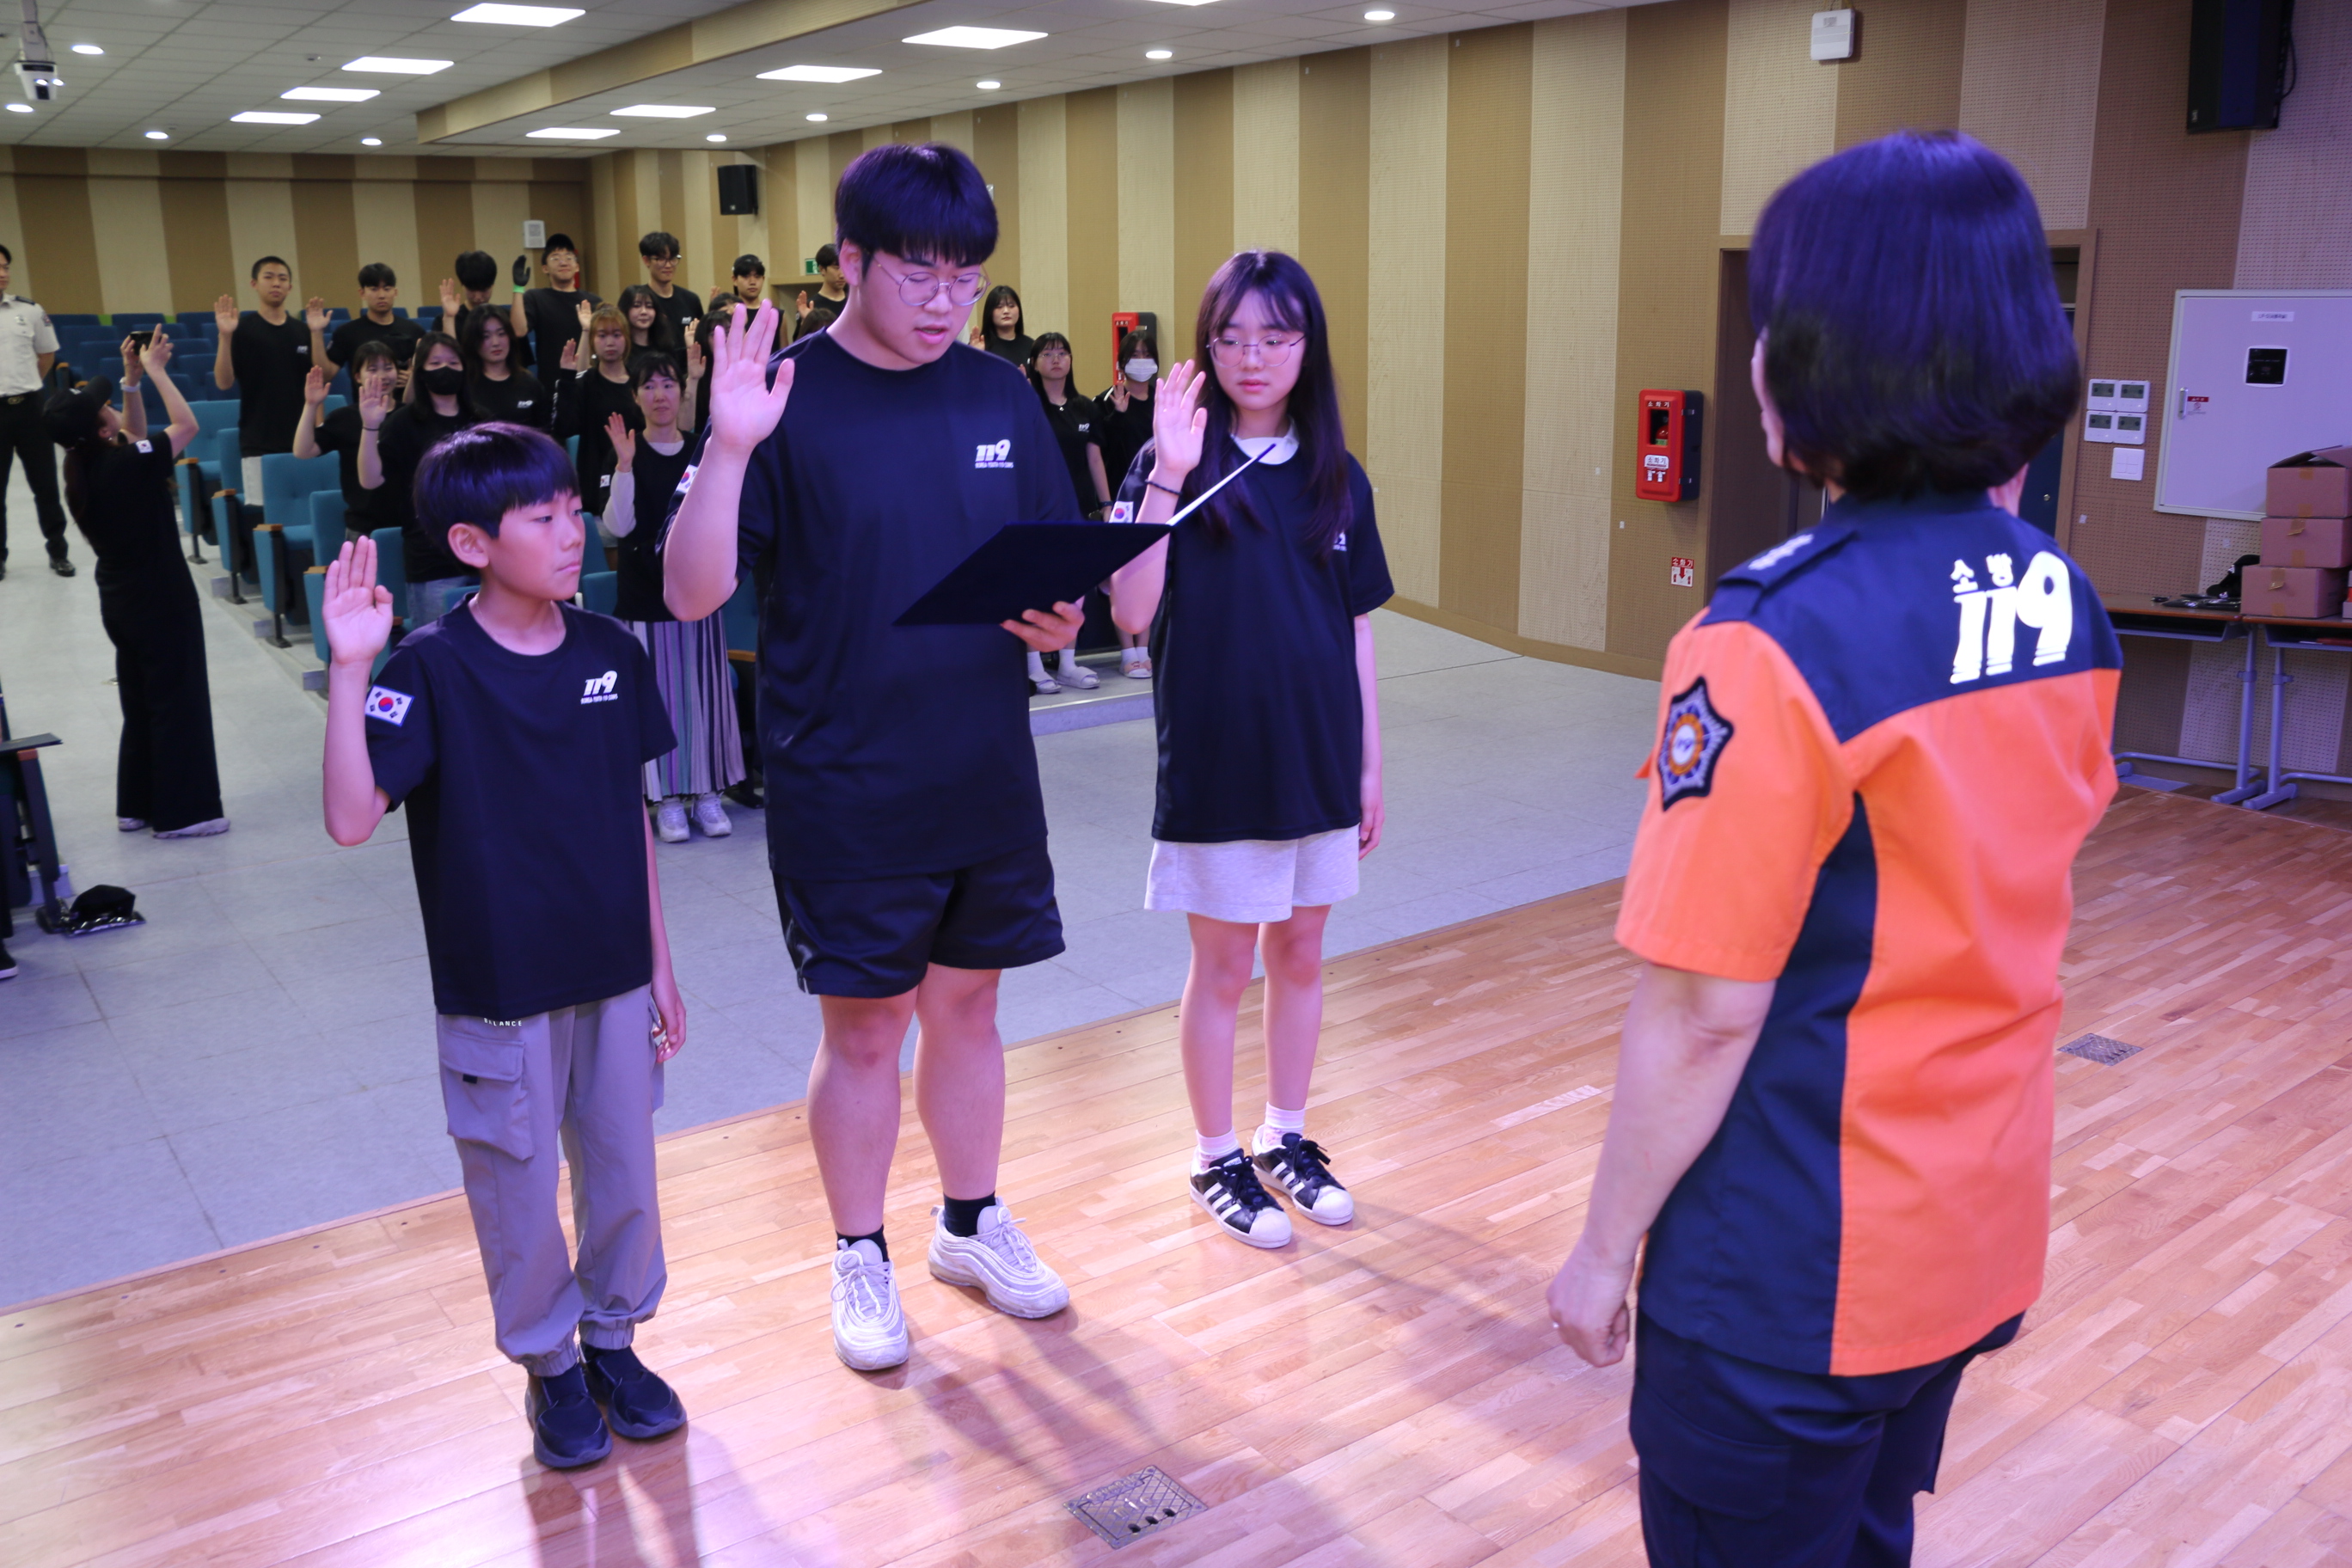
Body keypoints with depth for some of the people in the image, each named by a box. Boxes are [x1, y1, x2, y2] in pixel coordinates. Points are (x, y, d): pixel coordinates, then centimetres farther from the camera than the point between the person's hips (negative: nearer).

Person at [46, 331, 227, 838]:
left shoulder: (83, 468, 0)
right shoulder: (125, 466, -23)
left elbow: (134, 439, 15)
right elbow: (186, 425, -15)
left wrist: (133, 379, 8)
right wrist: (154, 371, -7)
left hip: (120, 601, 9)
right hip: (162, 600, -8)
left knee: (140, 701, 18)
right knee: (178, 701, 1)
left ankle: (137, 805, 26)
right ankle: (182, 811, 7)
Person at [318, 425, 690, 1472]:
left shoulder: (609, 651, -1)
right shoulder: (430, 671, -14)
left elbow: (627, 816, 6)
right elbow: (353, 820, -25)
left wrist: (659, 961, 9)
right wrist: (350, 671, -34)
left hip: (614, 975, 4)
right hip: (498, 991, -4)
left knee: (625, 1173, 15)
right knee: (519, 1189, 11)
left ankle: (614, 1337, 38)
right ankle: (549, 1365, 32)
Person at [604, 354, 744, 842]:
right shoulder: (628, 452, -2)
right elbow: (617, 526, -12)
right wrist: (624, 465, -20)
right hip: (645, 594, -2)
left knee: (704, 688, 5)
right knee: (657, 690, 0)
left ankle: (707, 793, 15)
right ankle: (667, 798, 10)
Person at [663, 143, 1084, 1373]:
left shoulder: (999, 395, 4)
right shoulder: (787, 399, -9)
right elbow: (691, 593, -15)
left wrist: (1058, 621, -11)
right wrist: (727, 447, -29)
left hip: (988, 774, 4)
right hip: (845, 788, -4)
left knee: (967, 1002, 17)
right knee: (866, 1026, 7)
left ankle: (972, 1222, 36)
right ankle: (860, 1257, 28)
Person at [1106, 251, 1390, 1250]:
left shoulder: (1337, 479, 3)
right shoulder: (1175, 466, -8)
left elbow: (1357, 632, 7)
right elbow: (1130, 612, -19)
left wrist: (1370, 768, 7)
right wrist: (1168, 475, -27)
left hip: (1319, 762, 4)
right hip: (1217, 765, -4)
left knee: (1300, 955, 15)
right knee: (1224, 966, 8)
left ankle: (1286, 1138, 33)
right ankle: (1216, 1158, 25)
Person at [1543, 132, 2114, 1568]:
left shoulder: (1776, 642, -24)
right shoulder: (2063, 603, -2)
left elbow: (1703, 1017, -22)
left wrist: (1608, 1248, -8)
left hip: (1794, 1271, -7)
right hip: (1979, 1234, 7)